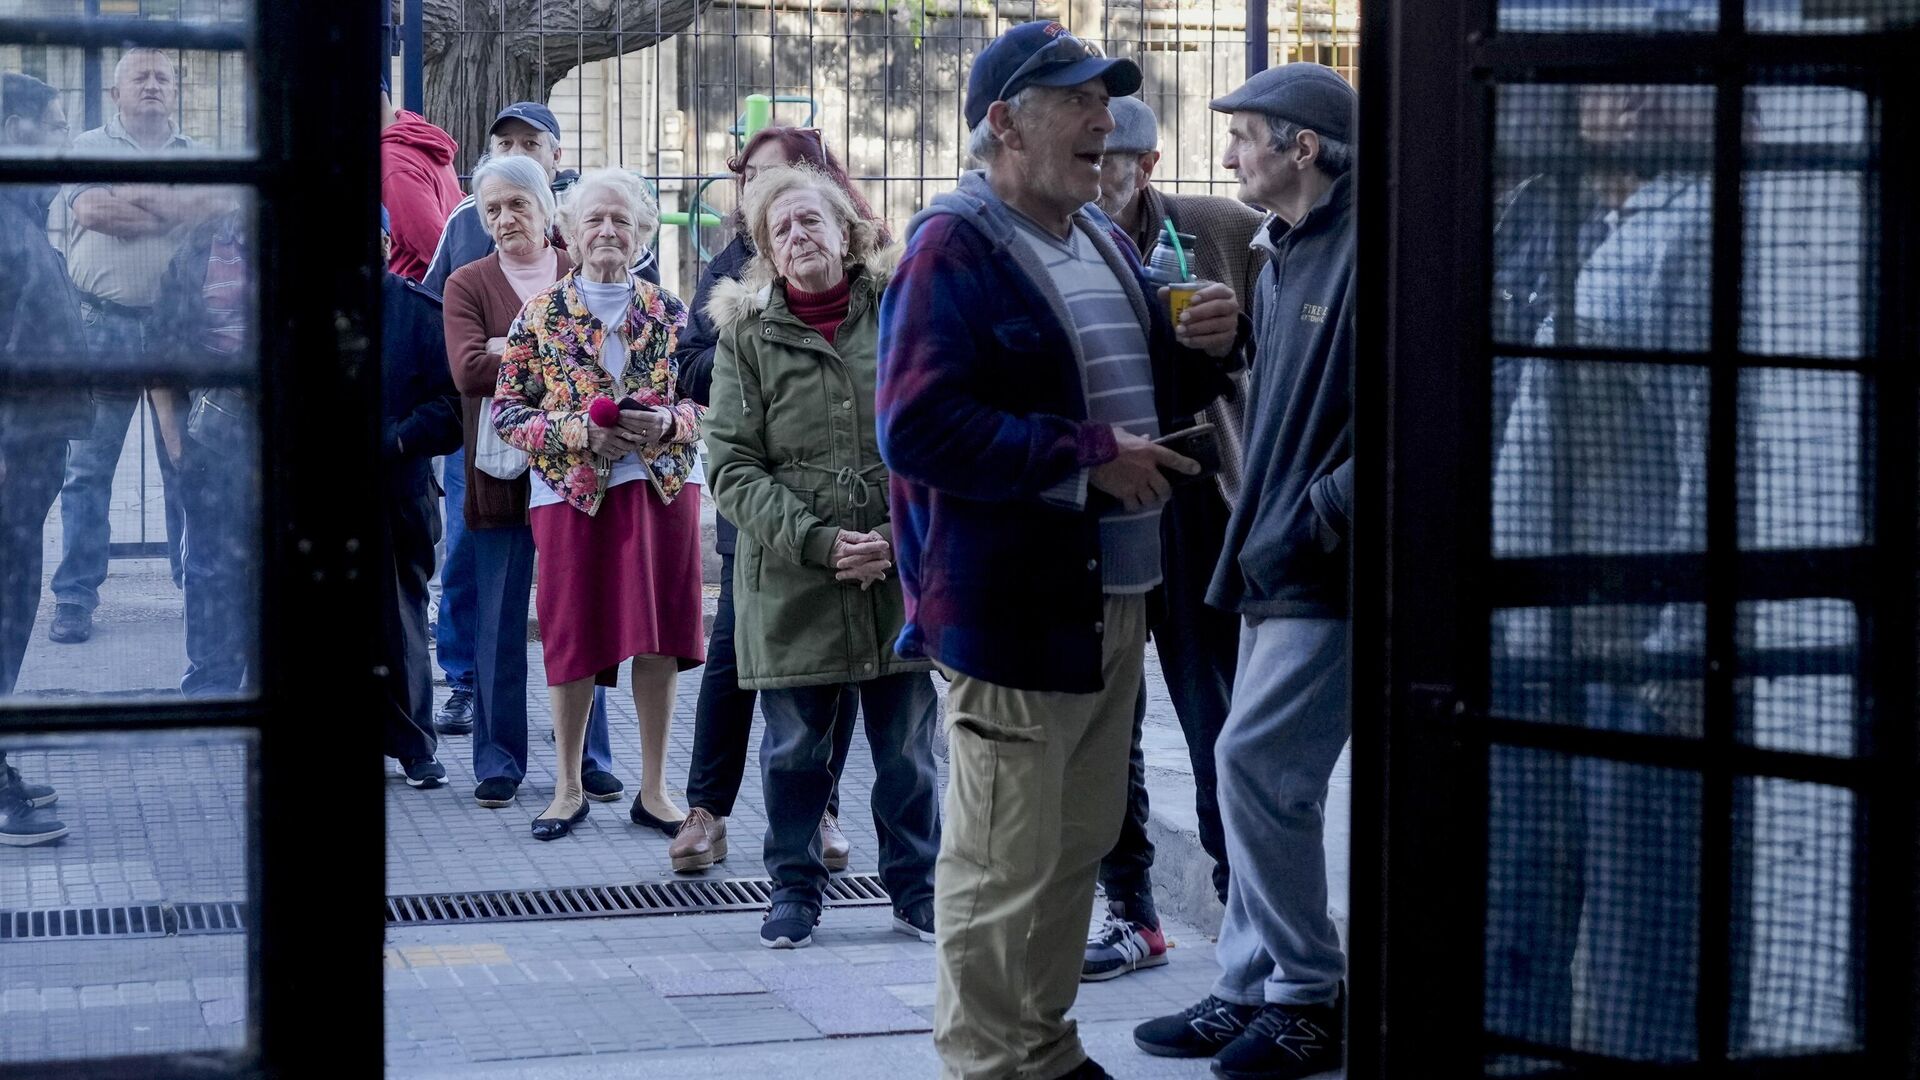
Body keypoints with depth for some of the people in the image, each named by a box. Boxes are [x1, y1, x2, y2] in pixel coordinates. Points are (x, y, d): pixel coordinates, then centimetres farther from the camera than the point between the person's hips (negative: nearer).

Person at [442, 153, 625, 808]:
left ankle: (590, 760, 15)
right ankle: (498, 763, 11)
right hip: (500, 473, -1)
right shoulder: (468, 284, 3)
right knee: (498, 624, 3)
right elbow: (467, 369, -12)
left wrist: (511, 351, -14)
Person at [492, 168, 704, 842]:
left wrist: (670, 422, -13)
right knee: (573, 638, 2)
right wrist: (579, 432, -15)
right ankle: (569, 789, 16)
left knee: (658, 637, 3)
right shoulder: (541, 315, 0)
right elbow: (507, 409, -1)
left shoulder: (669, 312, 5)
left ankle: (653, 790, 13)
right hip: (571, 492, -1)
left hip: (663, 485, 2)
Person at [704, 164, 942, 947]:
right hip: (790, 582, 0)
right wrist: (818, 542, -13)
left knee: (908, 748, 8)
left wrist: (904, 534, -10)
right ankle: (795, 890, 23)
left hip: (901, 573, 1)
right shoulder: (747, 333, 1)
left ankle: (917, 890, 21)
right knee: (796, 749, 8)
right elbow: (732, 468, -3)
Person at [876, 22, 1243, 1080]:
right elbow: (918, 428, -23)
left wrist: (1203, 351, 4)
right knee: (1004, 866, -3)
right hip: (1012, 608, -9)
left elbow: (1149, 396, 27)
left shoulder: (1103, 240, 16)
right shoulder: (954, 247, -12)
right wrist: (1087, 459, -22)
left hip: (1112, 597, 9)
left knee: (1078, 844, 17)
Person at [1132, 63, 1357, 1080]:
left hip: (1329, 573, -10)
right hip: (1280, 566, 10)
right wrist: (1256, 525, 13)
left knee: (1255, 765, -12)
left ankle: (1309, 997, 0)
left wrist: (1308, 521, -20)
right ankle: (1251, 990, 22)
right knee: (1261, 775, 13)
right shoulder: (1283, 254, 15)